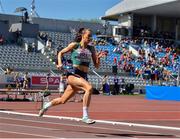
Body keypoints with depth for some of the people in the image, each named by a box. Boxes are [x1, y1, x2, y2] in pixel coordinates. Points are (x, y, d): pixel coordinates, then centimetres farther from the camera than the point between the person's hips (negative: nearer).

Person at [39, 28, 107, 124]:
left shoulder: (91, 49, 11)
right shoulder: (74, 45, 2)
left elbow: (96, 66, 11)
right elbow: (61, 53, 14)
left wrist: (98, 58, -8)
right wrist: (59, 64, -2)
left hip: (83, 77, 5)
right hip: (73, 74, -5)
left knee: (62, 100, 12)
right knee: (89, 88, -31)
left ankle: (46, 106, 40)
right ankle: (85, 116, -25)